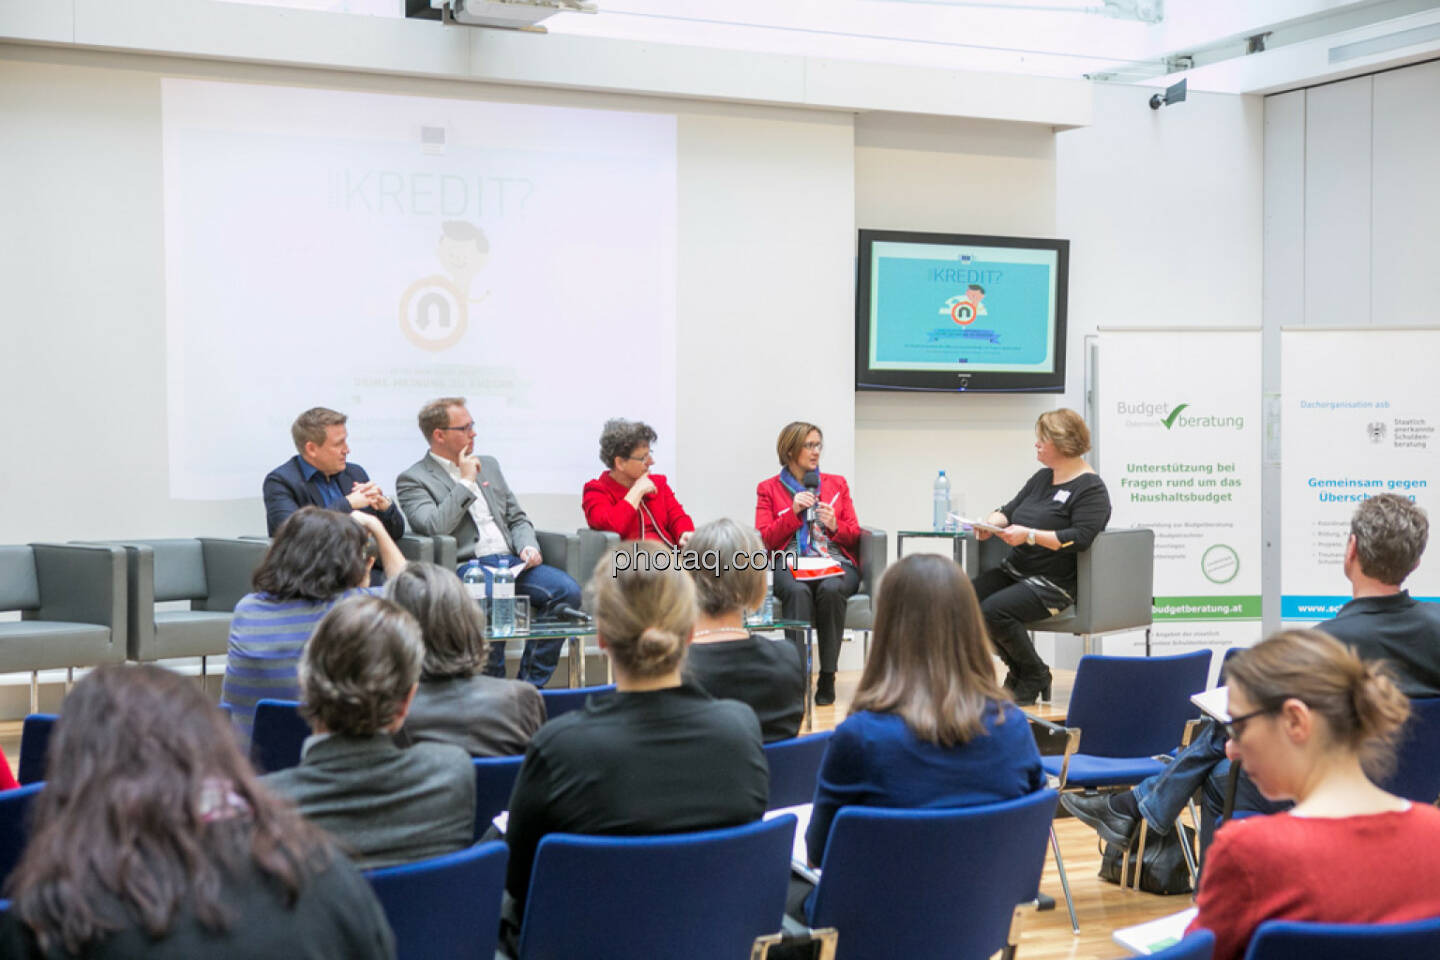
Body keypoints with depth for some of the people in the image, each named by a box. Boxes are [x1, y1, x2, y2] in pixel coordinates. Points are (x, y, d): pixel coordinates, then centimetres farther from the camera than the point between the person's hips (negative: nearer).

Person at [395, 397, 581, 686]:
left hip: (511, 562, 6)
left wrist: (529, 547, 3)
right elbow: (433, 527, -13)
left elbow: (517, 519, 26)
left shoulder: (489, 465, 25)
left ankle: (530, 685, -14)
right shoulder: (412, 480, 4)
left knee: (567, 590, -21)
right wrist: (466, 482, -6)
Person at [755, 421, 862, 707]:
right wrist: (794, 512, -6)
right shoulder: (768, 489, 15)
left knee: (831, 589, -35)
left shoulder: (837, 484, 21)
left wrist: (835, 525, -5)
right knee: (798, 591, -37)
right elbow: (764, 539, 5)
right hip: (789, 564, -1)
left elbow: (854, 535, 17)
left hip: (836, 563, 1)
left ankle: (827, 677, -30)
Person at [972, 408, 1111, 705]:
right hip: (1015, 570, 9)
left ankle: (1034, 676, -5)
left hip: (1055, 582, -8)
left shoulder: (1090, 488, -8)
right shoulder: (1042, 478, 18)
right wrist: (993, 522, -5)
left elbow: (1081, 538, -20)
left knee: (994, 610, -30)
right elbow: (1010, 510, 19)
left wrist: (1030, 535, -24)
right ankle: (1018, 669, 3)